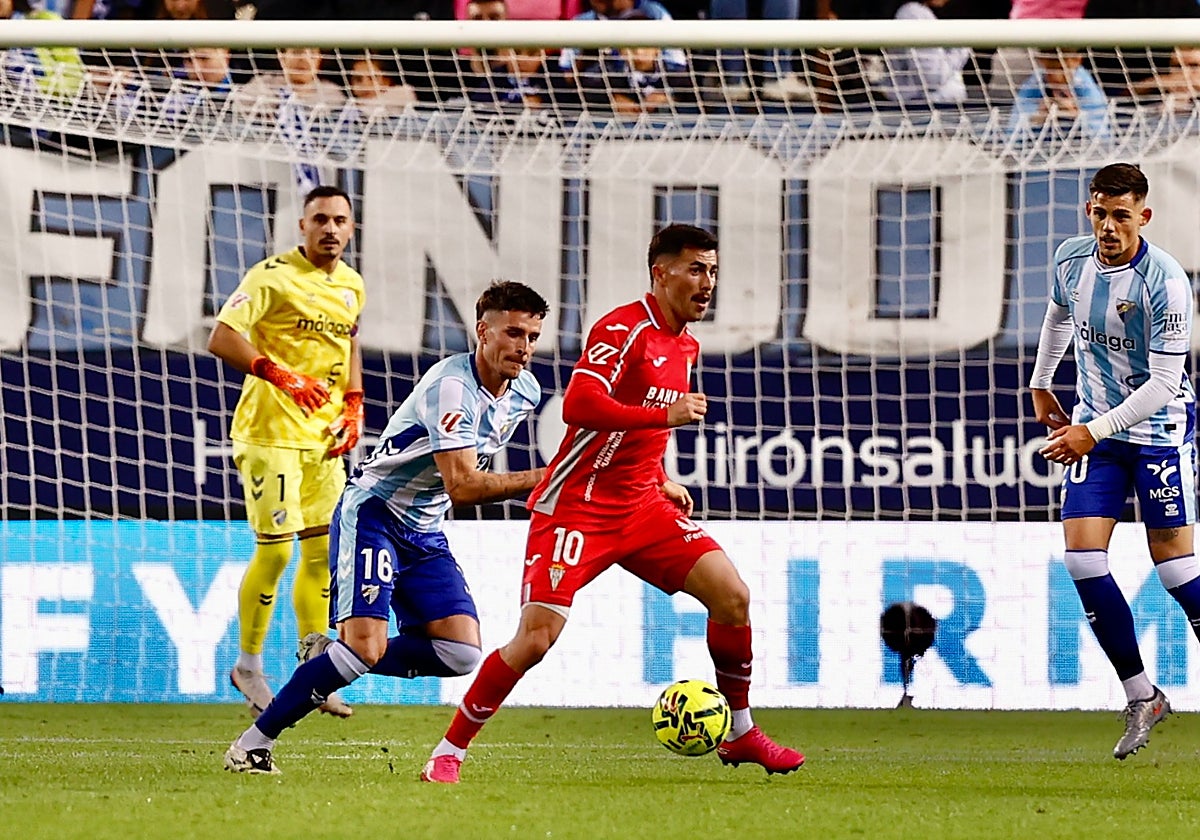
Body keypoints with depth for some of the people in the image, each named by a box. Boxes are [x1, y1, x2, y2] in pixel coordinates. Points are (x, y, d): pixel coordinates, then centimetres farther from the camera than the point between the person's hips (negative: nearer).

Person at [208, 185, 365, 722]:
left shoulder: (352, 287, 11)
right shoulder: (274, 276, -12)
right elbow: (221, 339, -18)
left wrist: (353, 407, 13)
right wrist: (282, 377, -28)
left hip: (324, 437, 7)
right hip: (271, 433, -7)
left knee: (322, 551, 8)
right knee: (275, 550, -8)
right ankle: (248, 666, 7)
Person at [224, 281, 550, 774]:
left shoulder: (525, 392, 3)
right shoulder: (452, 387, -24)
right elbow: (462, 487, -33)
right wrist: (538, 480, -36)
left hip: (424, 531, 8)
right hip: (372, 515, -8)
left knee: (461, 653, -9)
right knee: (366, 645, -22)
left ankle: (330, 660, 8)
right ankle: (252, 746, -11)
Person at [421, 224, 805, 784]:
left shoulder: (685, 344, 13)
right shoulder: (625, 329, -14)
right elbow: (579, 405, -30)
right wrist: (667, 415, -30)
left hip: (641, 507, 8)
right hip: (577, 507, -8)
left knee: (733, 596, -6)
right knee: (535, 638, -16)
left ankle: (740, 734, 11)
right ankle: (448, 753, -1)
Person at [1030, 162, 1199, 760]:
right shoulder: (1072, 260, -3)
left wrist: (1096, 431, -25)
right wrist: (1040, 384, 28)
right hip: (1094, 427, 5)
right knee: (1082, 556, -8)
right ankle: (1141, 697, 1)